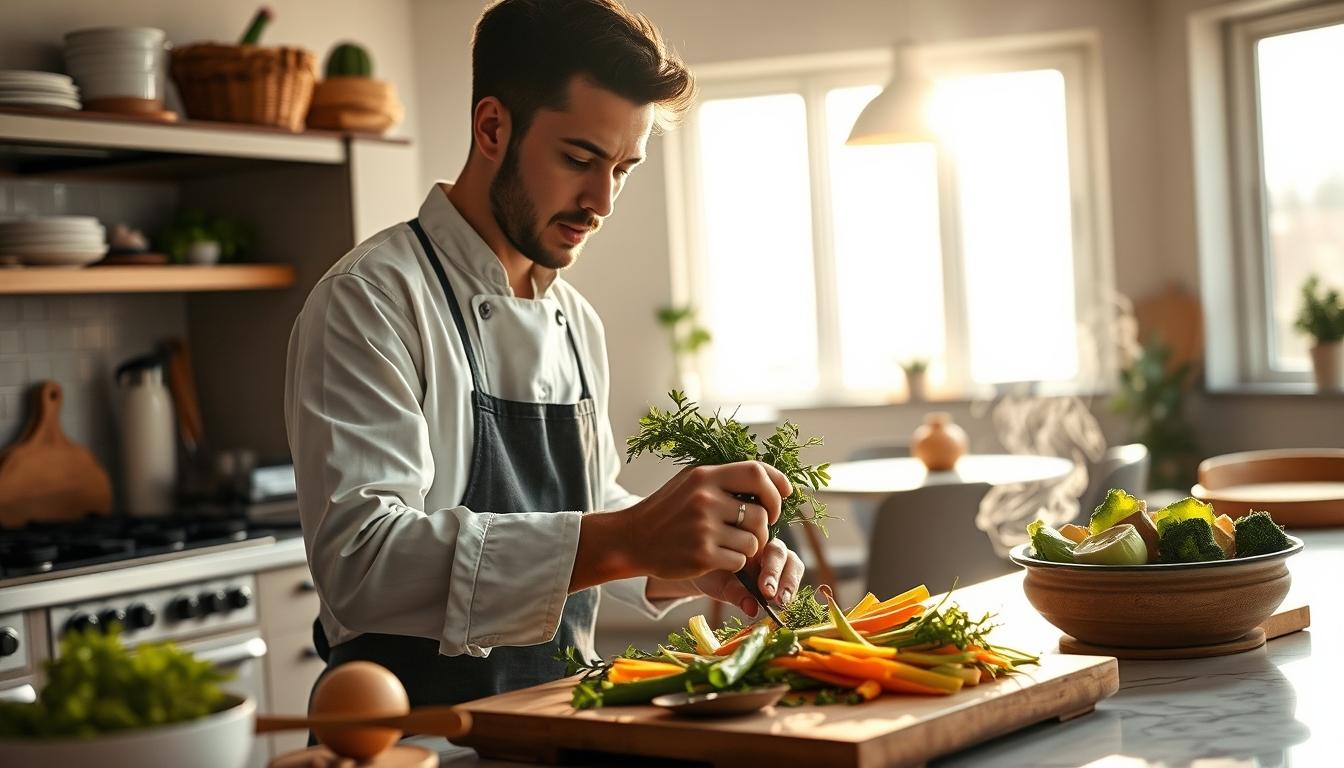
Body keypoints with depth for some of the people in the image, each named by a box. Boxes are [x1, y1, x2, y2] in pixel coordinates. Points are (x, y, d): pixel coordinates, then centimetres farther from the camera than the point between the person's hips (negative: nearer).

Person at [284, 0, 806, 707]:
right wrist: (626, 541, -32)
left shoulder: (577, 323, 13)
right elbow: (358, 561, -24)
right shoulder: (372, 300, -12)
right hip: (416, 736, -6)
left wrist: (694, 564, 1)